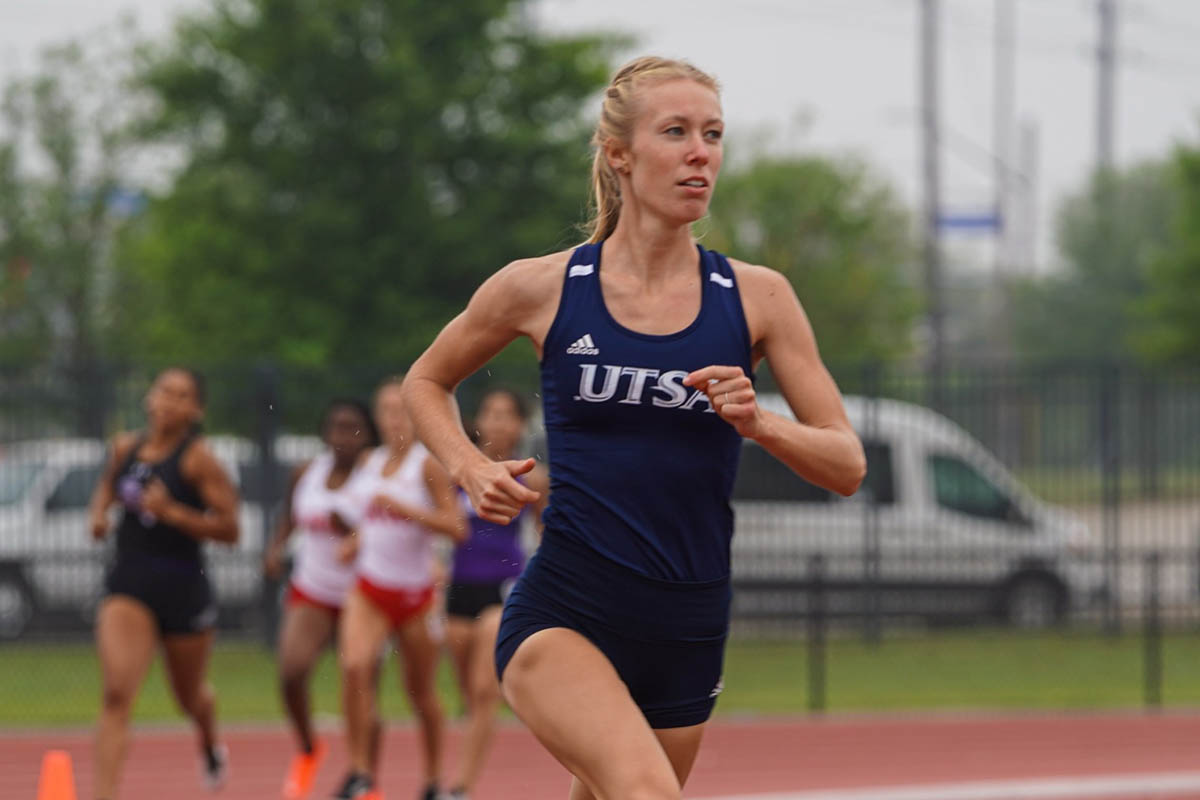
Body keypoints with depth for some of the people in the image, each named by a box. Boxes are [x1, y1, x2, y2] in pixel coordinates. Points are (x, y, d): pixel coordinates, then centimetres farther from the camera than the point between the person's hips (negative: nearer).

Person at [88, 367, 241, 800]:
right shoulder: (125, 448, 4)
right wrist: (100, 513, 5)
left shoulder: (198, 459, -10)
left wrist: (172, 512, -23)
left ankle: (210, 745, 56)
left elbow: (228, 528, -12)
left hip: (183, 586, -2)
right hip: (128, 585, 2)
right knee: (116, 695, -17)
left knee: (190, 696, 20)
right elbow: (107, 485, 27)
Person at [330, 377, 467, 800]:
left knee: (420, 692, 7)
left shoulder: (428, 465, -7)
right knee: (354, 665, -21)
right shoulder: (371, 461, 9)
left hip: (414, 590, -4)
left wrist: (404, 508, -23)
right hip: (369, 587, 4)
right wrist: (354, 539, 6)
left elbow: (456, 528, -15)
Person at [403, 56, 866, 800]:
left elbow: (848, 465, 2)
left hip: (688, 629, 4)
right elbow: (427, 381, 17)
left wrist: (758, 423, -17)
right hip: (562, 616, -3)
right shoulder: (542, 289, -1)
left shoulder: (756, 297, 2)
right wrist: (472, 469, -2)